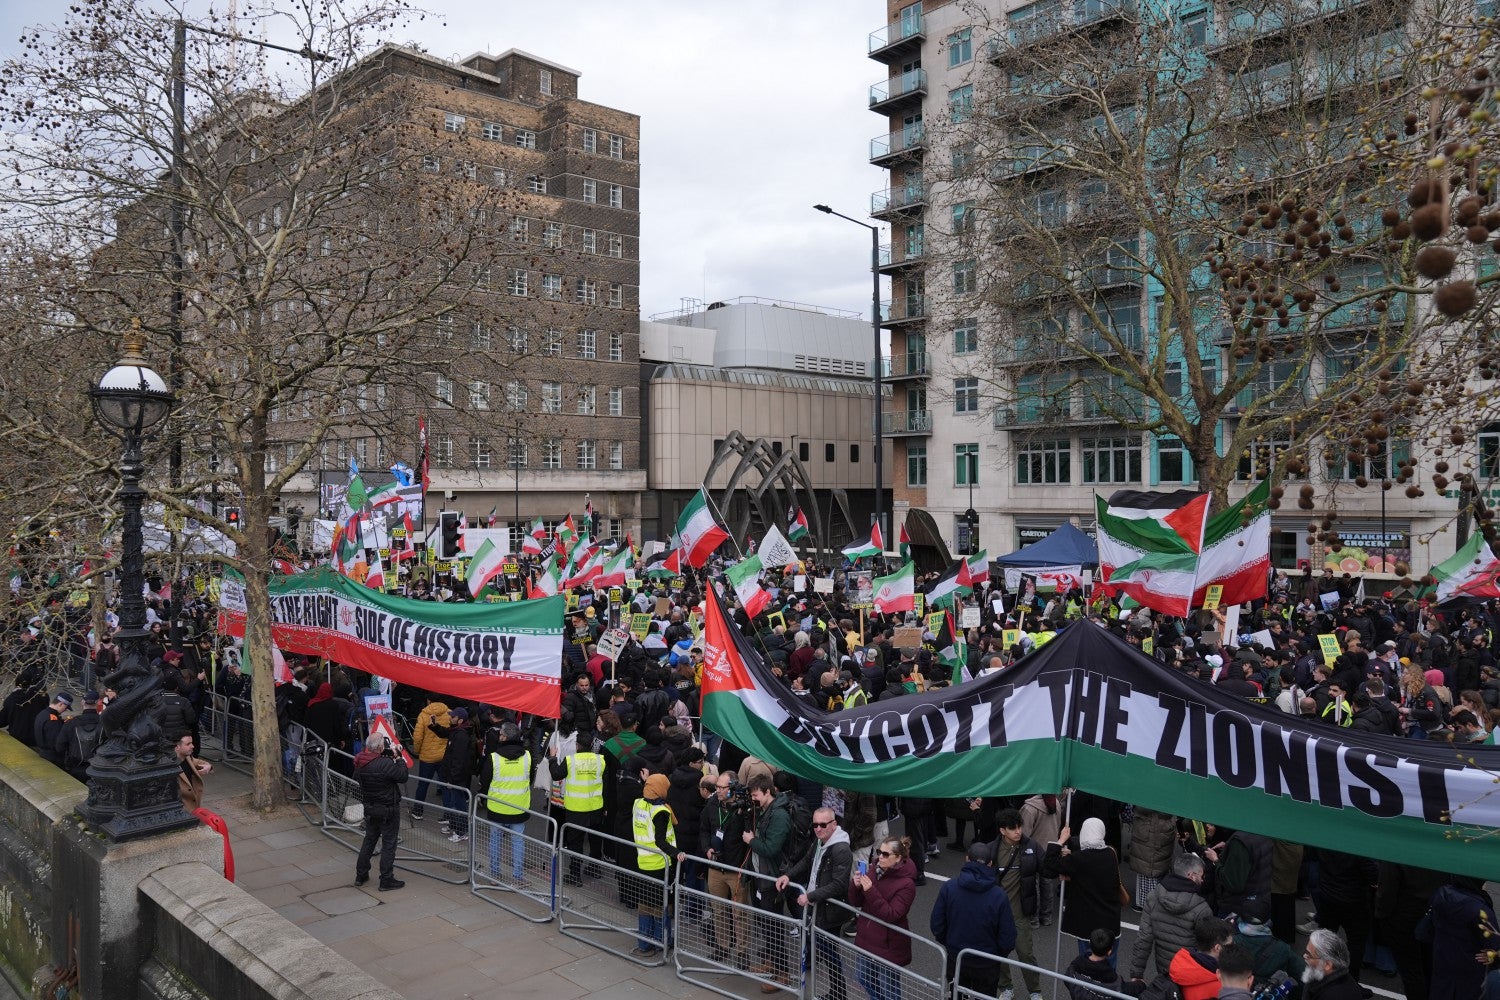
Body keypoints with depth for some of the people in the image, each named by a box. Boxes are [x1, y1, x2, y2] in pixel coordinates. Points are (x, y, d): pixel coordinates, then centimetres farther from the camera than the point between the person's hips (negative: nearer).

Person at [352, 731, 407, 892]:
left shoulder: (360, 762, -5)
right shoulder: (386, 764, -28)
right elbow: (403, 777, -20)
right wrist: (399, 759, -7)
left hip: (369, 808, 7)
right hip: (388, 810, -7)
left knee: (369, 840, 22)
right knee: (389, 844, 4)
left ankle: (361, 875, 31)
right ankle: (386, 880, 9)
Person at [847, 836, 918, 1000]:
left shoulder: (906, 884, -20)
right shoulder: (875, 871, -2)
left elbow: (891, 915, -27)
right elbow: (857, 902, 3)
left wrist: (871, 891, -34)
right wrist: (855, 885, -19)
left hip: (888, 945, -7)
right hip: (866, 938, 7)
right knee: (862, 978, 24)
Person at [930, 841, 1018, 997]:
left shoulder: (948, 887, -17)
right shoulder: (999, 895, -20)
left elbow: (936, 924, -9)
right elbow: (1008, 936, -13)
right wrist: (1001, 955, 8)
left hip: (955, 959, 1)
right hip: (987, 965, -1)